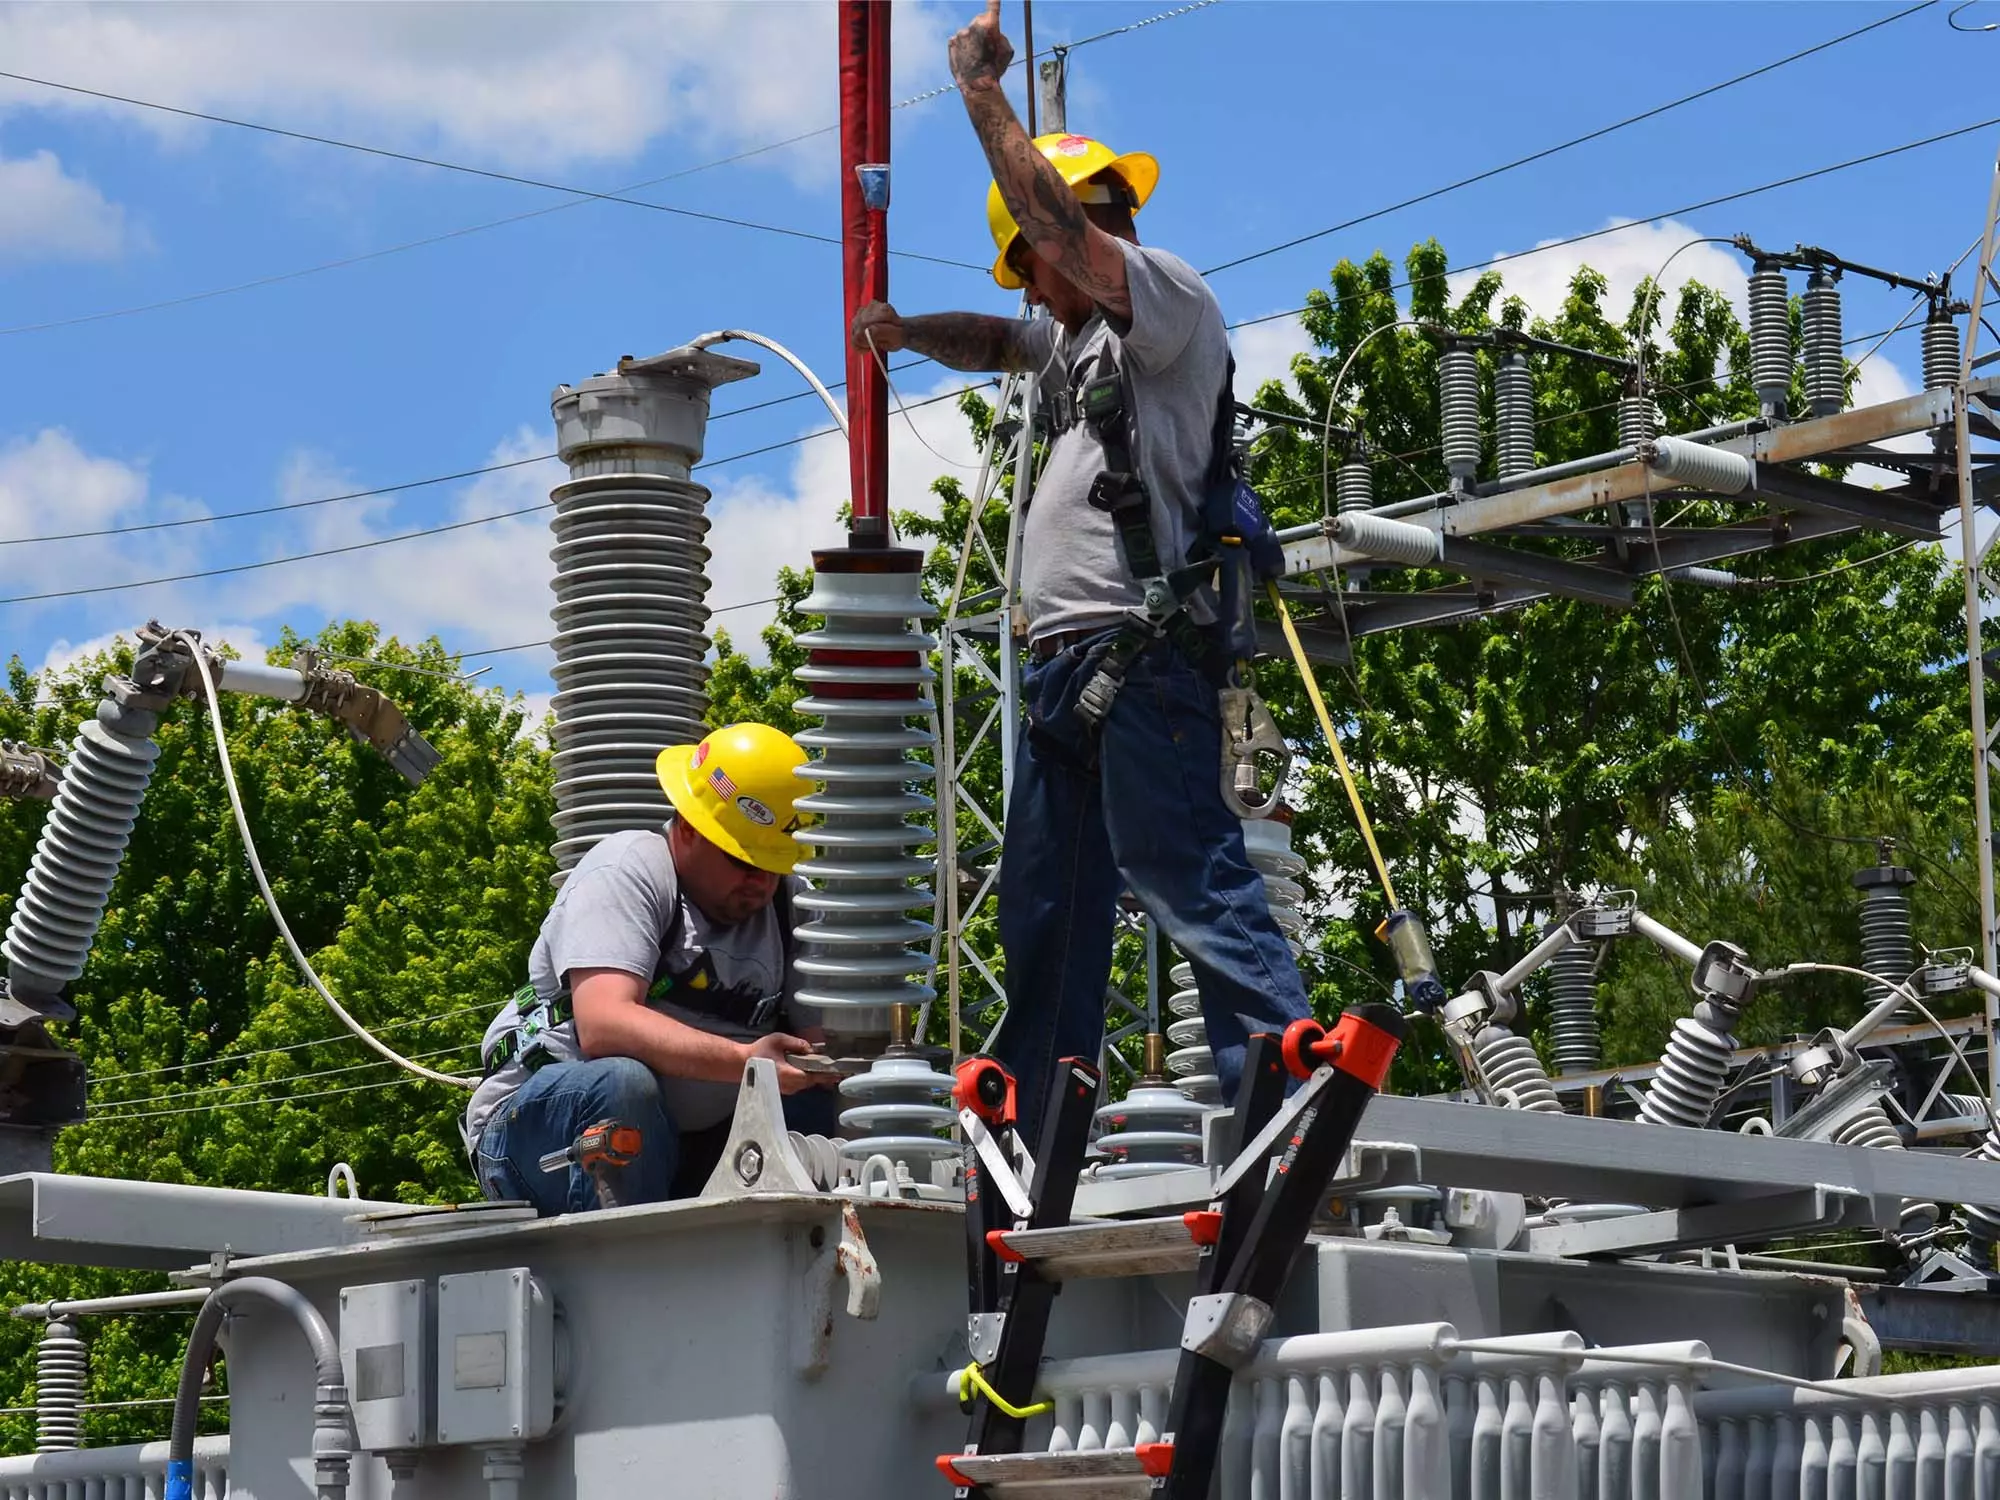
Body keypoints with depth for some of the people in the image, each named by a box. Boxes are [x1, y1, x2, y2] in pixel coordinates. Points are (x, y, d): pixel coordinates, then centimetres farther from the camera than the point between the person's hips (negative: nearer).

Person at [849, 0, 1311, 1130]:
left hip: (1141, 655, -10)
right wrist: (909, 332, 21)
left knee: (1192, 877, -19)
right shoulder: (1083, 336, 26)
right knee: (1046, 910, 11)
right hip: (1063, 659, 10)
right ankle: (1029, 1132, 16)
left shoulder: (1169, 295, -3)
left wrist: (984, 93, -8)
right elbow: (998, 342, 42)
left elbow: (1059, 225, -17)